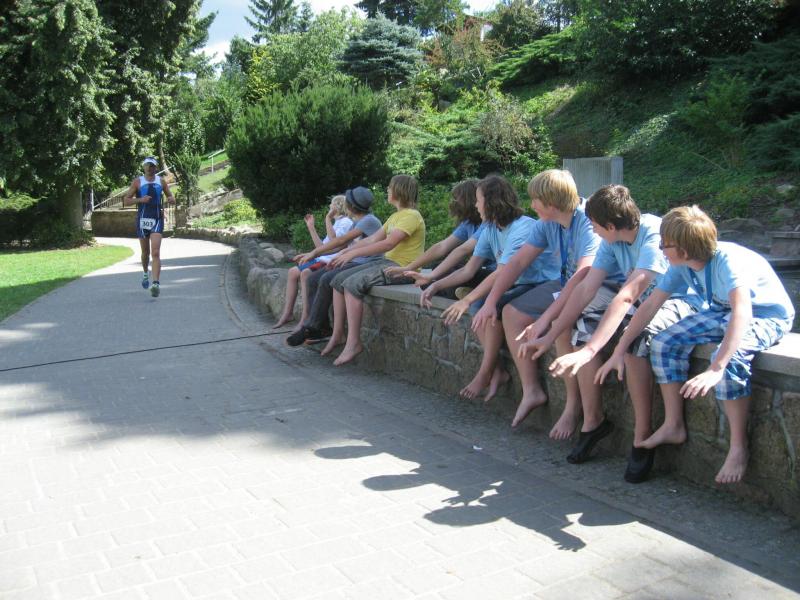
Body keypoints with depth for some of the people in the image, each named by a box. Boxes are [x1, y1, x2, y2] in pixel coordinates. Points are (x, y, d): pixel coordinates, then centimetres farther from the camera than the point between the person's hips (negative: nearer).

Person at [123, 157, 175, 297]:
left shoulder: (161, 182, 8)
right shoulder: (137, 182, 3)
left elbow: (172, 198, 17)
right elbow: (125, 201, 0)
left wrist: (171, 199, -7)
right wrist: (140, 199, -17)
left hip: (157, 219, -1)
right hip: (142, 219, 1)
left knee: (156, 253, -14)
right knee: (145, 252, 14)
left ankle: (156, 283, -23)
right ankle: (145, 274, 43)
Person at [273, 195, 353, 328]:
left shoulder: (346, 222, -4)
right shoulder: (336, 223, 25)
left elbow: (335, 241, -22)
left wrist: (328, 219, -16)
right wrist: (311, 227, 21)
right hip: (324, 259, 10)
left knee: (306, 272, -30)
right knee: (293, 271, 2)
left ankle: (306, 317, -29)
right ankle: (288, 313, 2)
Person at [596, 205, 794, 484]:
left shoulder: (728, 261, -34)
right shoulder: (681, 266, -11)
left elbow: (742, 313, -46)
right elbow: (650, 305, -5)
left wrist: (715, 370, -54)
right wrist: (618, 351, -6)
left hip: (767, 317, -7)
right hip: (722, 312, 7)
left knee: (728, 357, -34)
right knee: (664, 343, -8)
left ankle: (739, 448, -18)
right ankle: (674, 426, 5)